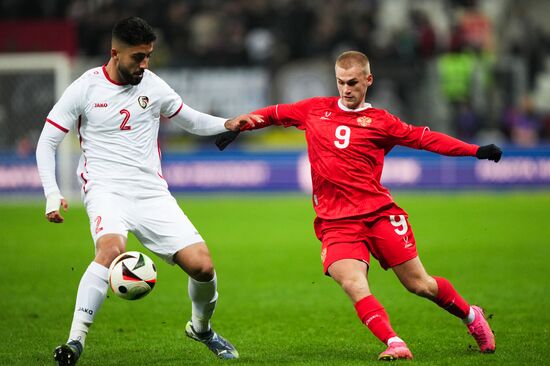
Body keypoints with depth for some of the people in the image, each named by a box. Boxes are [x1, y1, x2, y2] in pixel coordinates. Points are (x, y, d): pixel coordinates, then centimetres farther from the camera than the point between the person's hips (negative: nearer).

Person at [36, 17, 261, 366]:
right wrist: (52, 194, -9)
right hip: (106, 190, -4)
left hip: (153, 193, 4)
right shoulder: (85, 88, -2)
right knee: (111, 249, -36)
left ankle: (201, 328, 24)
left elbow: (190, 119, 23)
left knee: (202, 265, -8)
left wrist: (227, 124, 3)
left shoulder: (153, 85, 8)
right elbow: (47, 141, 3)